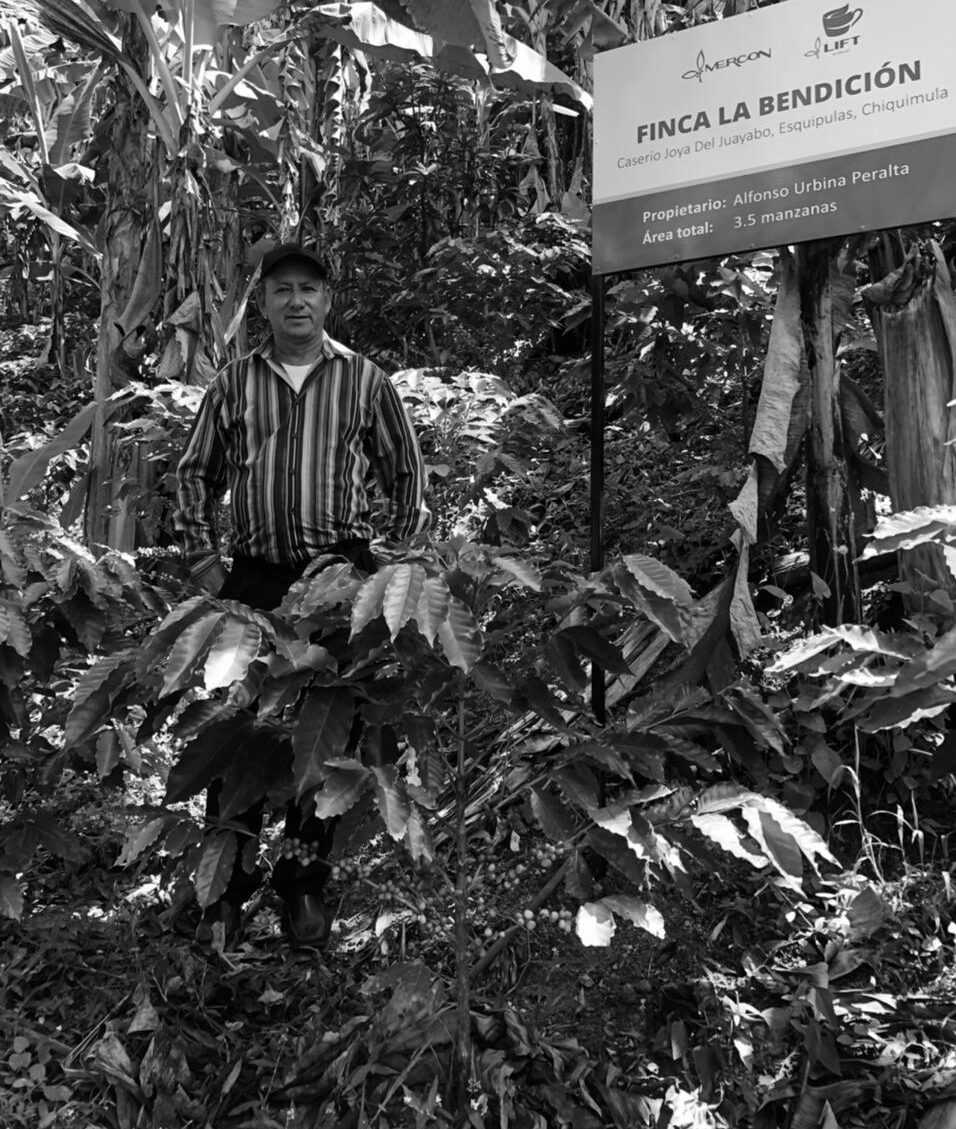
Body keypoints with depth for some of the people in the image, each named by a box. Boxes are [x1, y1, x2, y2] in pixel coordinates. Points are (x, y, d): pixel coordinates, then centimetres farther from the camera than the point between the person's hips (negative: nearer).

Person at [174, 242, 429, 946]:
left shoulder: (364, 379, 4)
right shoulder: (234, 383, 9)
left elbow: (407, 474, 7)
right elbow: (197, 473, 15)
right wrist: (203, 558, 6)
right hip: (253, 577, 2)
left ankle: (307, 887, 18)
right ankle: (226, 889, 13)